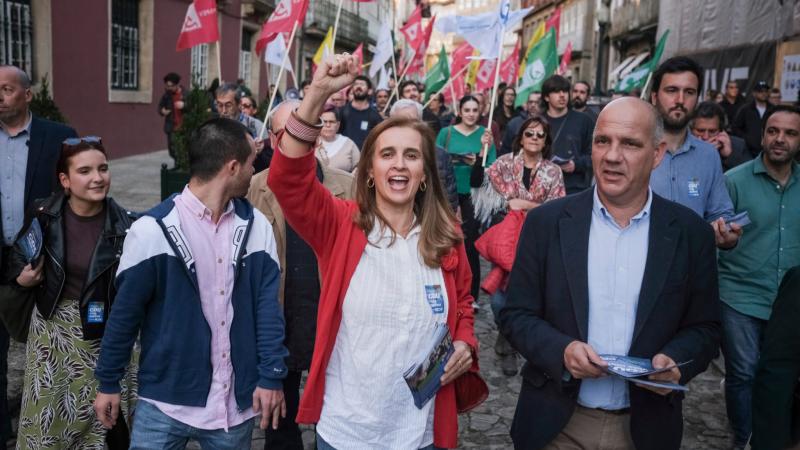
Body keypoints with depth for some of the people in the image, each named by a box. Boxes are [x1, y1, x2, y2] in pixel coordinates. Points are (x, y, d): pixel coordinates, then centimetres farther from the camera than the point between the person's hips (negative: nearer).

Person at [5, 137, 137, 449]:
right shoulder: (43, 215, -7)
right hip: (52, 329, 2)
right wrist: (23, 279, -9)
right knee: (49, 418, 13)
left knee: (101, 421, 5)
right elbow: (17, 263, 10)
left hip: (103, 335, -2)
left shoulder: (125, 225, -12)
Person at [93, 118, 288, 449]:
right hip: (166, 401, -3)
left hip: (237, 403, 3)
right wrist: (108, 383, 2)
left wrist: (271, 376, -5)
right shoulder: (153, 229, -12)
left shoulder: (256, 226, -2)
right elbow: (125, 312, -4)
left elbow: (267, 306, 0)